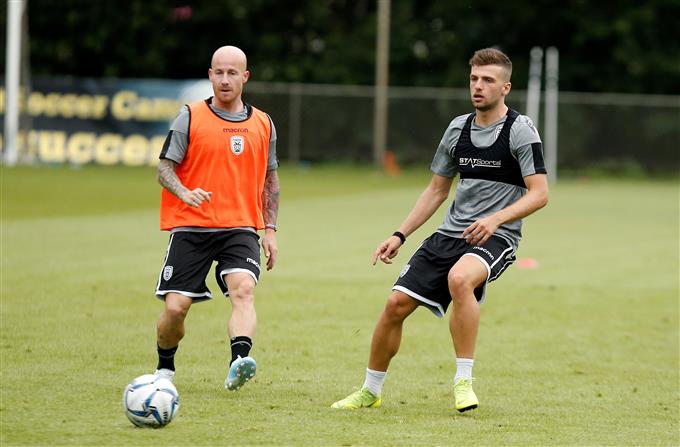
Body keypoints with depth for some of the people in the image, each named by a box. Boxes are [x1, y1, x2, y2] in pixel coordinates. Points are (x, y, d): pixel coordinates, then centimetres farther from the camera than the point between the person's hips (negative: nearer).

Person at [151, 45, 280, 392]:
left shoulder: (263, 124, 11)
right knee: (175, 307, -5)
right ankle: (164, 369, 22)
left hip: (240, 229, 1)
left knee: (243, 289, -26)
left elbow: (270, 179, 21)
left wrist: (270, 229, 13)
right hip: (190, 229, -1)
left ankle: (239, 362, -43)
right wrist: (185, 193, -22)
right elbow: (165, 168, -1)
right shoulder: (190, 117, 2)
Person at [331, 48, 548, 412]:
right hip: (451, 233, 6)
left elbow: (539, 194, -12)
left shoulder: (520, 130, -7)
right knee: (397, 303, -3)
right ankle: (370, 391, 16)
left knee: (459, 278, -38)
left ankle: (463, 381, -27)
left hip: (495, 237, -6)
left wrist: (496, 219, -25)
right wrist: (400, 236, 15)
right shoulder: (458, 128, 12)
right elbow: (437, 190, 21)